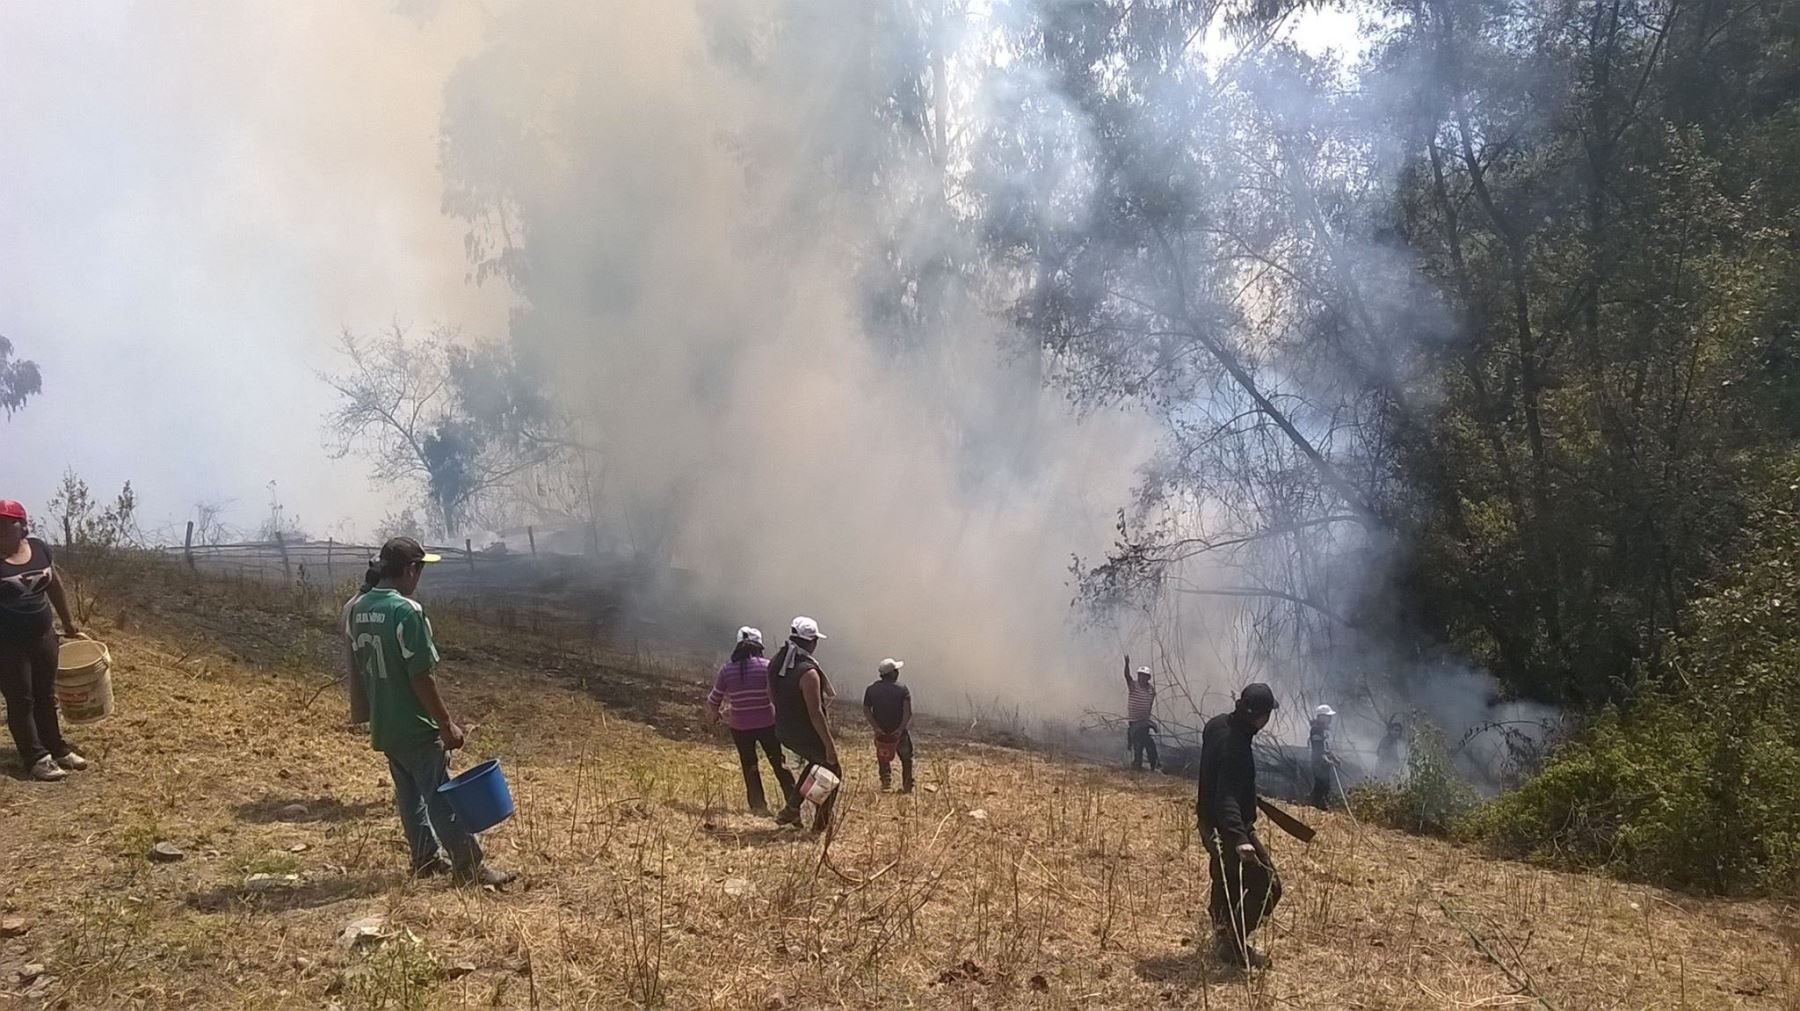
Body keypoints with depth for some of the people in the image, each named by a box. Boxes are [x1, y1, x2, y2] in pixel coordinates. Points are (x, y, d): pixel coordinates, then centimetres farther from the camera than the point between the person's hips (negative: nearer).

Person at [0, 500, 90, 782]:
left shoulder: (39, 548, -1)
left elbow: (55, 587, 12)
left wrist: (70, 626, 17)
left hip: (43, 636, 5)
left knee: (46, 696, 17)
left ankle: (56, 748, 29)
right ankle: (36, 759, 11)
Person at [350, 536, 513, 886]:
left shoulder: (359, 608, 4)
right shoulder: (408, 611, -22)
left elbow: (363, 667, 14)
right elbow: (421, 676, -22)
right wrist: (447, 724, -16)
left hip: (383, 725, 8)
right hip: (414, 726, -8)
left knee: (410, 795, 17)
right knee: (441, 798, -2)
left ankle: (426, 859, 25)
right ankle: (470, 866, 3)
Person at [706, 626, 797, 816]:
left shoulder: (727, 669, -4)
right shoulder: (767, 666, -8)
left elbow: (713, 701, 2)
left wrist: (715, 714, 22)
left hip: (740, 727, 1)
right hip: (767, 724, -1)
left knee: (749, 766, 16)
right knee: (778, 763, 13)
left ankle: (758, 805, 18)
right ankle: (793, 800, 14)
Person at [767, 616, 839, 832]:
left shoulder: (776, 662, -2)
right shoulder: (808, 672, -27)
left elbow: (772, 696, 11)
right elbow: (815, 712, -26)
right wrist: (830, 744, -19)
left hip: (784, 731, 8)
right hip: (807, 734, -8)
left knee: (816, 762, 30)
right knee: (832, 772, 16)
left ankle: (791, 809, 25)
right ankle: (822, 823, 22)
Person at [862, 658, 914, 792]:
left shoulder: (871, 689, 1)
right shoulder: (903, 689, -7)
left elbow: (866, 711, -9)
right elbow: (908, 711, -20)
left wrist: (876, 728, -13)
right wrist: (901, 728, -19)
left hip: (882, 732, 2)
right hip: (900, 732, -2)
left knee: (883, 760, 17)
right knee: (906, 759, 16)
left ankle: (886, 780, -2)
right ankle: (907, 786, 13)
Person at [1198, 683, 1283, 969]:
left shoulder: (1218, 724, -1)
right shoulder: (1234, 746, -30)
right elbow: (1226, 798, -38)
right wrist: (1240, 839, -47)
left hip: (1212, 824, 10)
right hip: (1230, 827, -10)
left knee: (1225, 884, 24)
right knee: (1265, 886, -1)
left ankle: (1223, 935, 39)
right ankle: (1234, 945, 4)